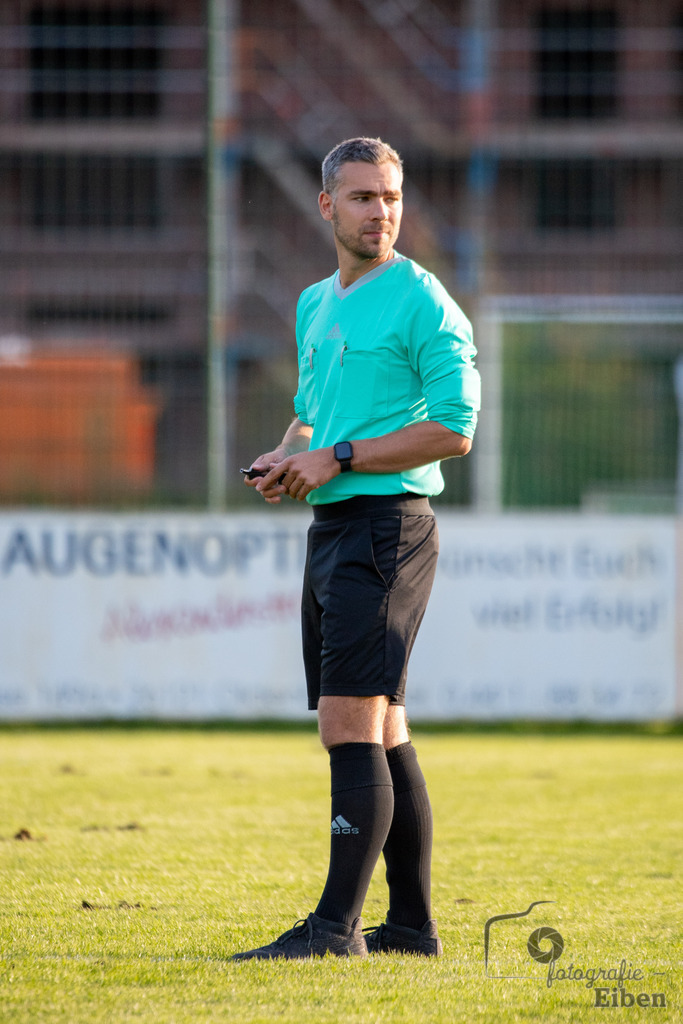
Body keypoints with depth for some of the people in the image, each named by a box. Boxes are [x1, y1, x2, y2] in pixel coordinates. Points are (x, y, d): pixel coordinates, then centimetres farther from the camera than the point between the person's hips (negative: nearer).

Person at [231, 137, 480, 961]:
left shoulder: (421, 302, -8)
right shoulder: (316, 305, 18)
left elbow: (454, 429, -14)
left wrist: (337, 458, -15)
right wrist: (285, 459, 6)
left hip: (386, 524, -9)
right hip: (330, 525, 9)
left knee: (351, 728, -14)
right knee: (381, 736, 10)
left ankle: (336, 925, -15)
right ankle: (411, 924, 15)